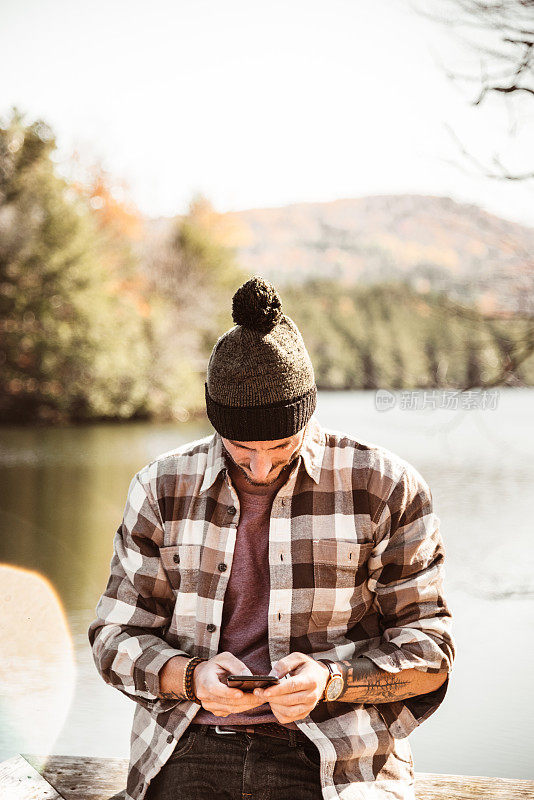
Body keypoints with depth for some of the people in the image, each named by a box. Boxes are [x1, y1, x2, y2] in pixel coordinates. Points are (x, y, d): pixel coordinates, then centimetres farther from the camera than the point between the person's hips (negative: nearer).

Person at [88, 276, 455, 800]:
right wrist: (191, 677, -11)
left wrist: (332, 682, -15)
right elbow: (117, 637, 10)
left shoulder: (385, 488, 1)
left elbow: (428, 651, 4)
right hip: (189, 753, 1)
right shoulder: (161, 488, 7)